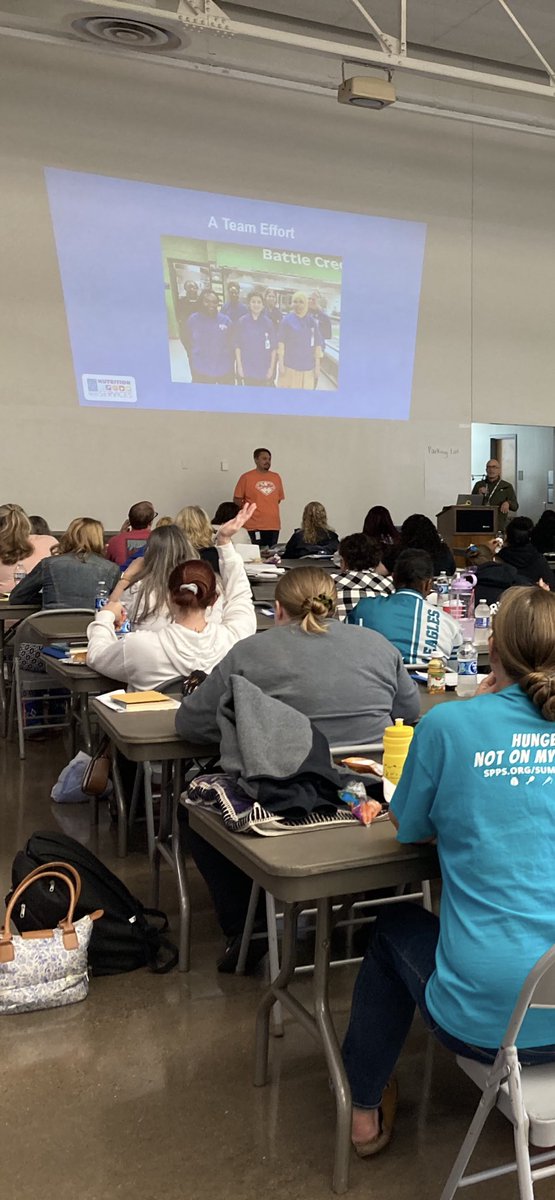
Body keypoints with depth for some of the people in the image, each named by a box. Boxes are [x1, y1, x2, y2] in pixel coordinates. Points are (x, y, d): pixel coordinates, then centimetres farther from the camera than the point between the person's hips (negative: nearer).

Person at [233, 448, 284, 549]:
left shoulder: (276, 477, 12)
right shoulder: (246, 477, 0)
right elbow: (237, 499, 2)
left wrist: (270, 509, 12)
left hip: (274, 526, 4)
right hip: (254, 526, -4)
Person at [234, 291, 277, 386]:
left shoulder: (268, 323, -1)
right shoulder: (242, 322, -2)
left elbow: (273, 348, 2)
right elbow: (237, 346, 1)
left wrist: (271, 368, -2)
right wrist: (239, 366, -3)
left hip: (265, 371, 0)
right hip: (247, 371, 0)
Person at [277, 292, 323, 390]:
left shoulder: (311, 321, 6)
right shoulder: (287, 320, -2)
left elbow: (317, 344, 6)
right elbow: (281, 343, -3)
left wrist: (317, 365, 3)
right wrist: (280, 364, -8)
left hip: (307, 367, 2)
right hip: (289, 365, -2)